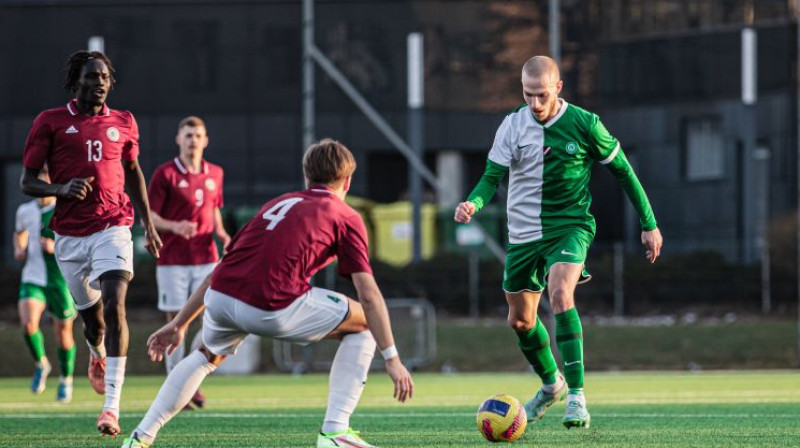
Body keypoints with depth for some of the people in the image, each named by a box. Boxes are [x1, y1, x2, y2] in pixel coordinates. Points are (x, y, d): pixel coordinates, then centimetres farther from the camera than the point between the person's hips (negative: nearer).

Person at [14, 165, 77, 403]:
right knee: (28, 324, -20)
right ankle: (41, 364, 7)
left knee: (63, 332, 7)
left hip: (61, 280, -3)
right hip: (32, 278, 3)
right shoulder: (25, 211, 5)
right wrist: (19, 249, 6)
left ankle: (66, 379, 31)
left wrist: (57, 247, -23)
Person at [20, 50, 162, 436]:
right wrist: (62, 189, -18)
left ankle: (112, 405, -24)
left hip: (112, 227, 0)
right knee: (91, 315, 9)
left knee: (114, 306, -19)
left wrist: (148, 224, 20)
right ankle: (97, 357, 49)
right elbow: (27, 182, 1)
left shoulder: (123, 123, 9)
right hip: (70, 234, 0)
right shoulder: (50, 122, 1)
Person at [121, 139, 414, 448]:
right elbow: (368, 294, 6)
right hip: (274, 308, -6)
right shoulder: (346, 217, 15)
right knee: (364, 324, 16)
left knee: (208, 355, 37)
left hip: (220, 299, 6)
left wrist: (179, 324, 35)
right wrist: (391, 358, 7)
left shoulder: (277, 203, 31)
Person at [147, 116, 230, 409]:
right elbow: (148, 216, -4)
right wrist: (174, 226, -22)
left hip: (206, 258, 4)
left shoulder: (215, 174, 11)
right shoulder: (165, 174, -4)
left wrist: (220, 232, 4)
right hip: (173, 260, -4)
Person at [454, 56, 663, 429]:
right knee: (519, 319, 13)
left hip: (570, 226, -4)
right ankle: (551, 384, 42)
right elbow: (492, 176, -2)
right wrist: (473, 203, -25)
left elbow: (622, 171, 0)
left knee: (560, 294, -30)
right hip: (523, 232, 4)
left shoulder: (584, 125, -10)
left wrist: (649, 224, 2)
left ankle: (576, 395, -28)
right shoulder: (512, 126, -4)